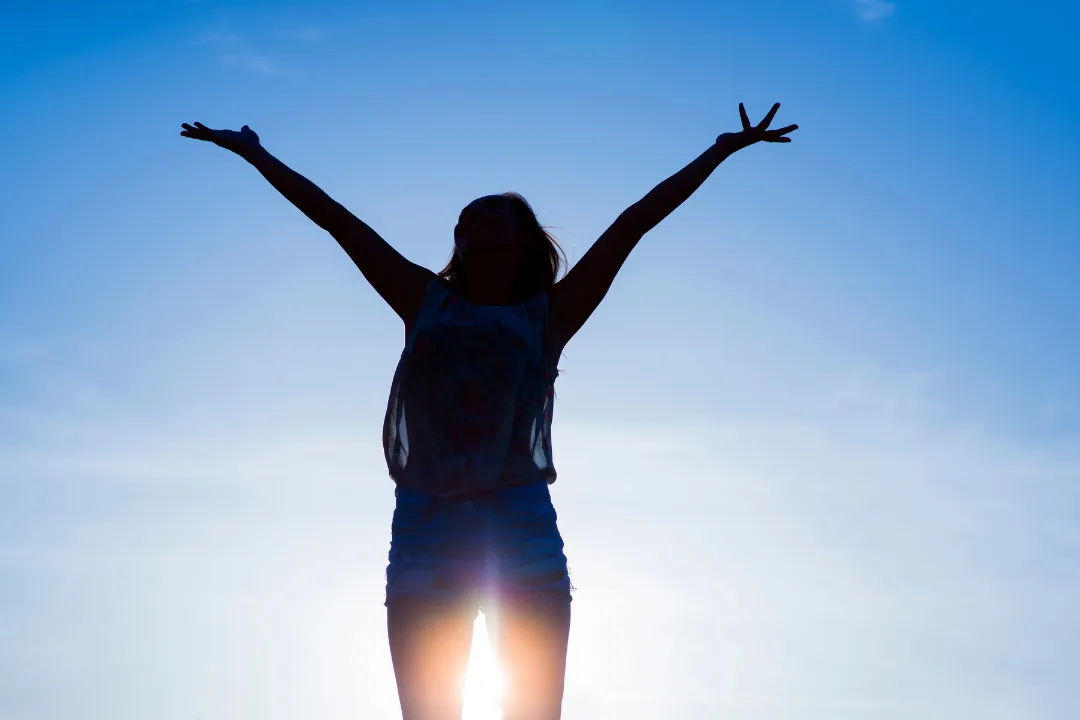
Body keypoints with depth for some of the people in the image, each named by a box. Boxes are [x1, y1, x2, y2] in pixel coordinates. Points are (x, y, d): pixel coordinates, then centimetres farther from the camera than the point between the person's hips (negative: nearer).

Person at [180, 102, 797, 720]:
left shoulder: (547, 316, 12)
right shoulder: (426, 302, 16)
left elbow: (636, 220, 13)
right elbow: (333, 215, 21)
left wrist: (722, 150, 16)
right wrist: (254, 153, 28)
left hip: (522, 529, -1)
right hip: (425, 529, 1)